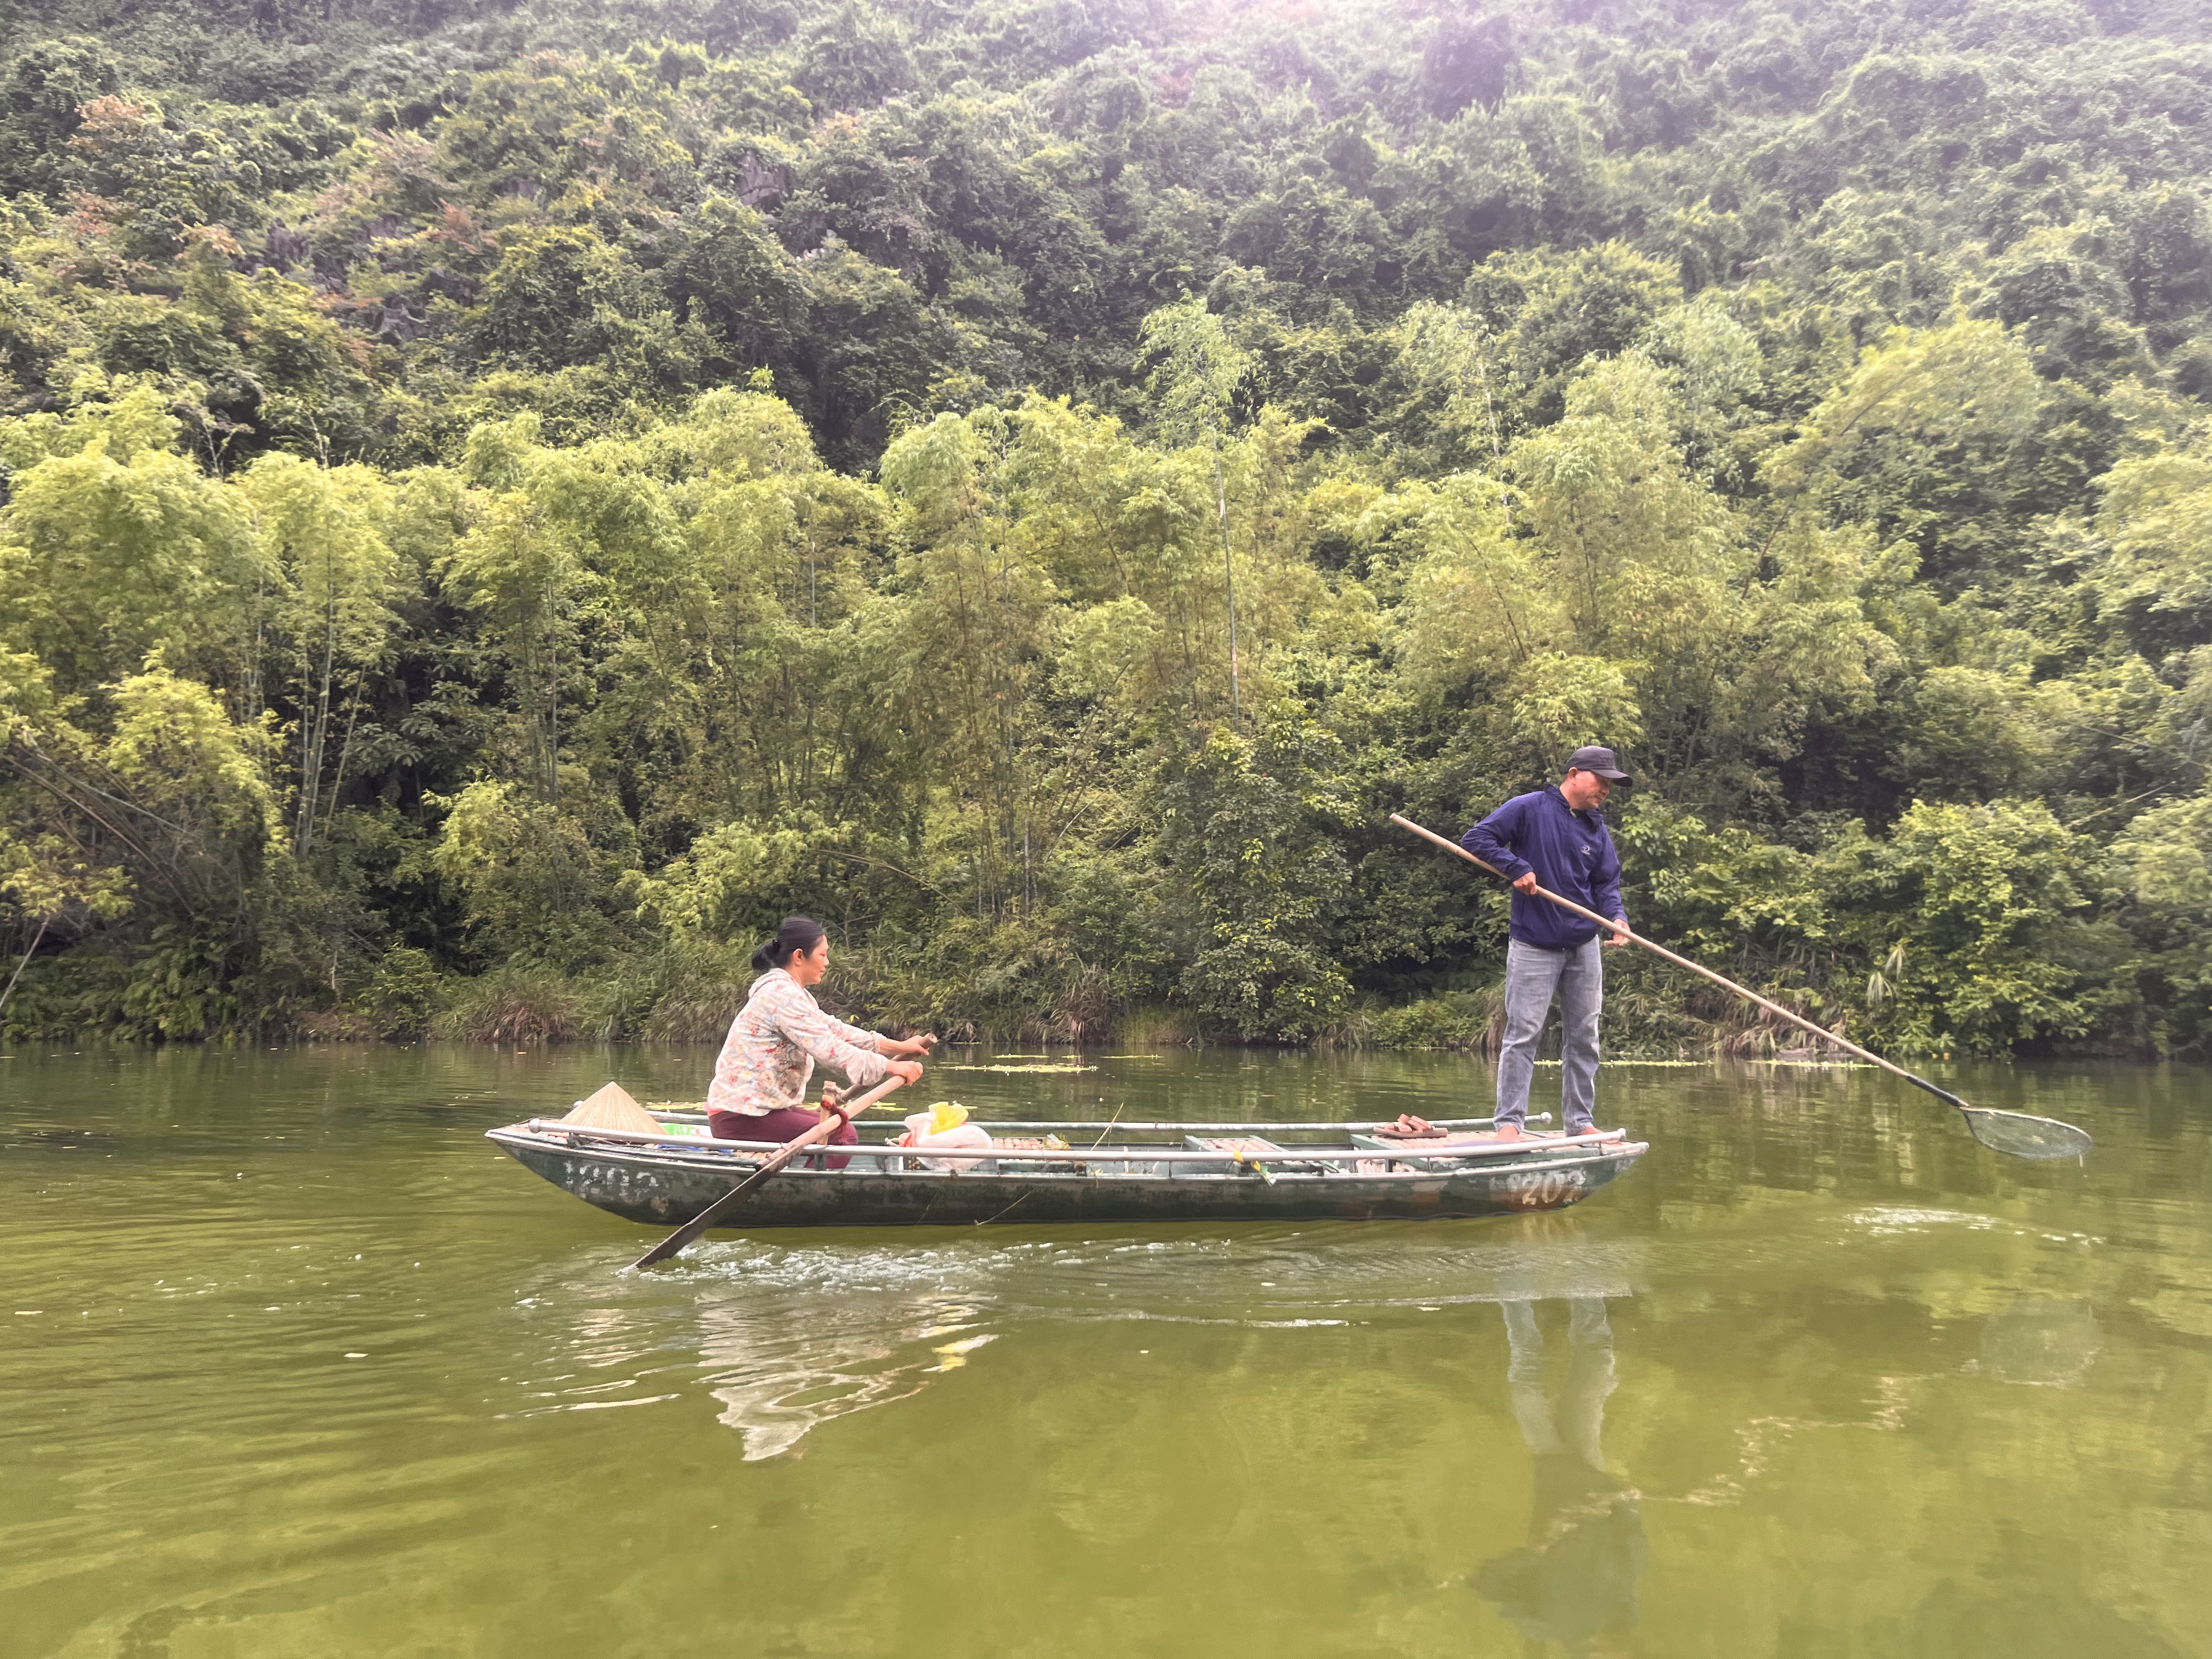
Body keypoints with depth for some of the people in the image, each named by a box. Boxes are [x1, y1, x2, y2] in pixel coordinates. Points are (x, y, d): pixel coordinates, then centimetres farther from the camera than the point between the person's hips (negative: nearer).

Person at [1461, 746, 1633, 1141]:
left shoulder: (1598, 829, 12)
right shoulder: (1529, 809, -6)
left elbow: (1607, 883, 9)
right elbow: (1475, 839, -8)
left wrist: (1616, 917, -10)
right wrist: (1517, 868, -18)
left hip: (1584, 947, 6)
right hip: (1534, 946, -6)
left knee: (1583, 1037, 10)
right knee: (1523, 1034, -6)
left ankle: (1581, 1122, 20)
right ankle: (1509, 1122, 1)